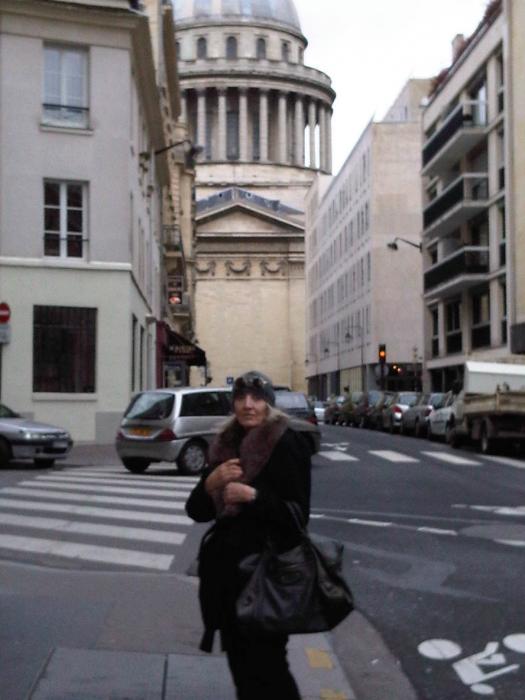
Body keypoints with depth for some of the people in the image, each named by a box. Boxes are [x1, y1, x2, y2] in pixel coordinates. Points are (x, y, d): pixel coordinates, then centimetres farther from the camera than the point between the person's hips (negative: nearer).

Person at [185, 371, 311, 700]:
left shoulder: (286, 444, -9)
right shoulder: (225, 446, 9)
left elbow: (298, 512, -13)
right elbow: (197, 511, 9)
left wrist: (253, 495, -23)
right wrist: (212, 481, -10)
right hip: (228, 566, 6)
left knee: (266, 663, -1)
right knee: (239, 661, 15)